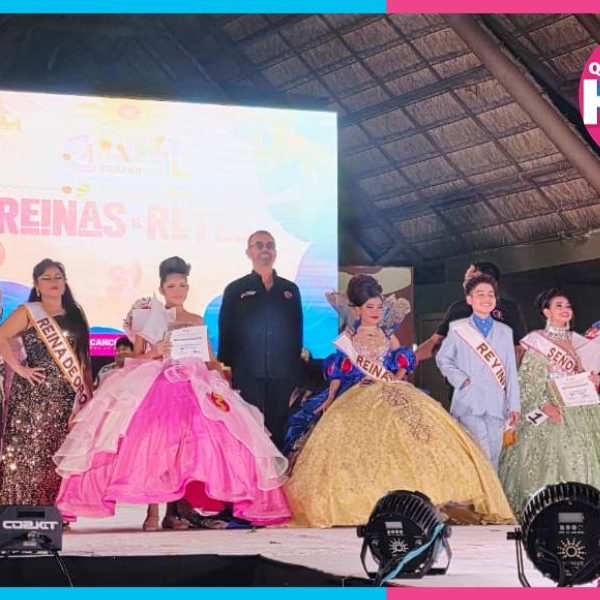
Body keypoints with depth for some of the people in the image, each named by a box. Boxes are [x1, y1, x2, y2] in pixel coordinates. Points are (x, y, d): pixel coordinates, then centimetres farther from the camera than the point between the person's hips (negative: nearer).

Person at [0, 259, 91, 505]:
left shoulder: (75, 315, 17)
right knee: (29, 450, -9)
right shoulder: (28, 312, 5)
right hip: (33, 394, -4)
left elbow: (82, 357, 17)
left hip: (66, 398, 4)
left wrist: (86, 394, 10)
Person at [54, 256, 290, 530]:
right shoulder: (149, 318, 10)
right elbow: (135, 358, 7)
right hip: (153, 388, -2)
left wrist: (222, 383, 0)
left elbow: (210, 360, 15)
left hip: (193, 389, 2)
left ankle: (172, 511, -5)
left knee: (184, 448, -12)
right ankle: (152, 512, -17)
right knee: (151, 444, -19)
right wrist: (154, 353, -12)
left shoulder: (196, 321, 17)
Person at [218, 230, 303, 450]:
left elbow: (297, 332, 14)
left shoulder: (291, 290, 13)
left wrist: (295, 369, 8)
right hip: (247, 374, -2)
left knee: (277, 429, 4)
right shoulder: (235, 290, 7)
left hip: (282, 374, 2)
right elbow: (226, 333, 6)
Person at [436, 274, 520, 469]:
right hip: (469, 404, -4)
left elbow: (511, 371, 13)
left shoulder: (505, 332, 14)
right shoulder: (457, 329, 5)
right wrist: (460, 379, -4)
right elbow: (443, 359, 11)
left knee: (493, 459, 6)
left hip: (497, 406, 4)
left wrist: (513, 405, 9)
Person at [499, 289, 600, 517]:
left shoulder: (576, 341, 14)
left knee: (577, 455, 1)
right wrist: (544, 405, -20)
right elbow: (529, 380, -8)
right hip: (550, 408, -5)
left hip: (577, 409, 5)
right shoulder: (538, 341, -2)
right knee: (548, 453, -10)